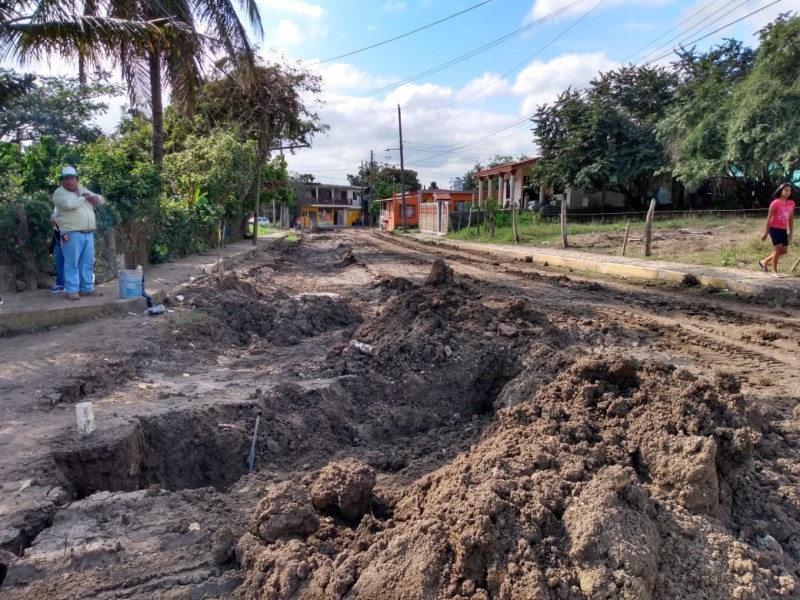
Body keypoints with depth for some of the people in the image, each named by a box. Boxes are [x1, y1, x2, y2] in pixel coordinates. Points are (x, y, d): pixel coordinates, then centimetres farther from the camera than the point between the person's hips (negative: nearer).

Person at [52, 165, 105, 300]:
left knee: (88, 263, 8)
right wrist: (83, 198, -5)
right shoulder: (59, 193, -2)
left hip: (89, 233, 7)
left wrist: (94, 198, -2)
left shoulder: (83, 190, 19)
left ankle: (87, 288, 15)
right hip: (72, 234, -6)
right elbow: (69, 204, -22)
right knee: (72, 263, -7)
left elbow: (101, 199, 22)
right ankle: (72, 290, -6)